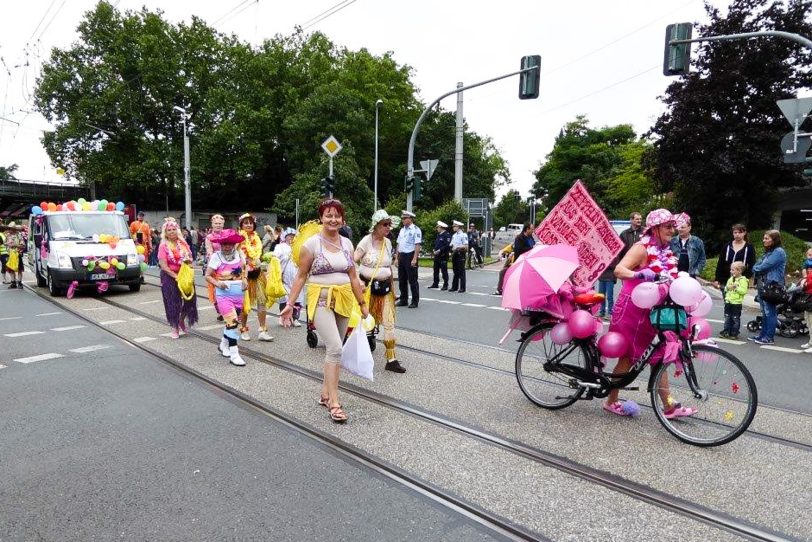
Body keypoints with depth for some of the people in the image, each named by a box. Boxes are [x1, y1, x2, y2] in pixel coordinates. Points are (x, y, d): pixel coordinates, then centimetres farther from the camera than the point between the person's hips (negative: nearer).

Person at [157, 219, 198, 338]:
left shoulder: (183, 243, 7)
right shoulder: (163, 246, -6)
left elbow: (191, 258, 13)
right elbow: (163, 266, -12)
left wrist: (189, 261, -11)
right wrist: (176, 276, -20)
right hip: (170, 276, -4)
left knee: (189, 299, 0)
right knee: (173, 302, 3)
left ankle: (182, 320, 28)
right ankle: (175, 328, 17)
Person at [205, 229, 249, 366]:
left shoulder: (239, 255, 5)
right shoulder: (216, 256, -6)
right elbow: (208, 275, -4)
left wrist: (244, 280, 2)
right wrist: (218, 283, -21)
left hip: (238, 294, 5)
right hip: (224, 294, -5)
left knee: (233, 321, 16)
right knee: (232, 321, -14)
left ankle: (224, 345, 39)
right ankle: (234, 354, -8)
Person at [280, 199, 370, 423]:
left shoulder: (347, 243, 7)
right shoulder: (311, 243, -7)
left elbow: (353, 277, 11)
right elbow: (301, 276, -3)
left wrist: (362, 304, 11)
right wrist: (290, 304, -9)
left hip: (344, 300, 5)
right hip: (321, 300, -5)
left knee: (334, 349, 12)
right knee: (335, 348, -16)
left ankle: (325, 394, 27)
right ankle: (334, 403, -8)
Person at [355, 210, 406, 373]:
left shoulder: (388, 242, 6)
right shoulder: (366, 241, -10)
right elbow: (353, 262, -15)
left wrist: (393, 287, 16)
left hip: (385, 287, 4)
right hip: (368, 286, -4)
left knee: (389, 323, -2)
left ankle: (391, 360, 2)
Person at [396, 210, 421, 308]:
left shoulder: (415, 230, -8)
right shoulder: (402, 230, 15)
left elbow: (417, 245, -15)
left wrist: (414, 259, -21)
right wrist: (397, 258, 13)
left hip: (410, 256, -8)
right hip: (402, 256, 8)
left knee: (412, 280, -2)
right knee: (402, 279, 12)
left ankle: (415, 301, 7)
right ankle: (403, 300, 23)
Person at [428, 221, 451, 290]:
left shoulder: (447, 235, -11)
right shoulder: (439, 235, 17)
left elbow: (447, 245, -19)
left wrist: (439, 251, -21)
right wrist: (434, 250, 5)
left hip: (443, 256, -9)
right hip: (437, 256, 9)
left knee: (444, 271, -3)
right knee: (436, 270, 12)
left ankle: (445, 285, 4)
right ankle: (435, 284, 22)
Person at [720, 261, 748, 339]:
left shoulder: (743, 280, -9)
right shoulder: (730, 279, 12)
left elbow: (744, 291, -19)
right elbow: (726, 288, 18)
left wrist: (736, 287, -22)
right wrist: (727, 288, -3)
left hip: (737, 303, -7)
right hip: (728, 301, 7)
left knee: (735, 318, 2)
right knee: (727, 317, 11)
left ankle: (734, 333, 9)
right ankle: (726, 331, 18)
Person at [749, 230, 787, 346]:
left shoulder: (779, 252, -11)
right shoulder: (768, 252, 18)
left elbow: (764, 266, -18)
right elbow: (756, 266, 16)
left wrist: (757, 269, 0)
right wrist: (757, 269, -5)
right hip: (762, 286, 9)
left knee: (770, 312, -4)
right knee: (764, 312, 14)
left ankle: (769, 337, 2)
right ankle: (763, 335, 20)